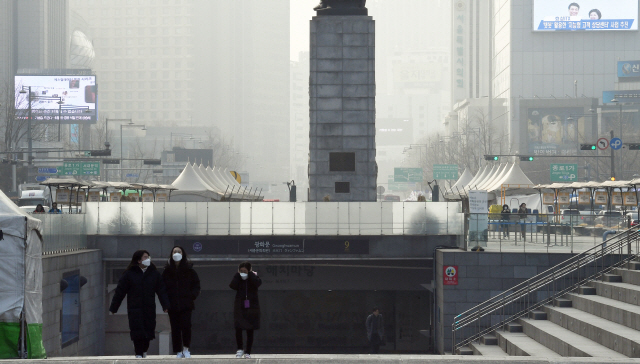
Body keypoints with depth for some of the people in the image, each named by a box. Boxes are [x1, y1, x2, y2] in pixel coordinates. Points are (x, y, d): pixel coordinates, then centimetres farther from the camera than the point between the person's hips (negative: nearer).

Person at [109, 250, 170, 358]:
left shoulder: (154, 273, 6)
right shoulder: (129, 274, -2)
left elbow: (161, 290, 6)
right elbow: (120, 291, 0)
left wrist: (166, 305, -5)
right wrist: (113, 308, 0)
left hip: (149, 309, 2)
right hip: (134, 308, -2)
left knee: (148, 331, 5)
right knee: (137, 332, -8)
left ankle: (144, 350, 26)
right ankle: (139, 353, 0)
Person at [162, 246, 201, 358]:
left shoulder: (189, 270, 5)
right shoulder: (167, 270, 7)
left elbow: (196, 285, 8)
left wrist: (192, 295, -6)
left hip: (186, 304, -1)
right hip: (172, 305, 1)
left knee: (186, 326, -11)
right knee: (175, 328, 2)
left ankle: (186, 348, 7)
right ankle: (178, 351, 9)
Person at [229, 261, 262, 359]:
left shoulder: (253, 278, 2)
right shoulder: (238, 280, 4)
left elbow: (258, 283, -22)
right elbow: (232, 286, -16)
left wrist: (250, 274, -14)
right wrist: (238, 274, -12)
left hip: (252, 307, 0)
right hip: (240, 307, 0)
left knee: (250, 331, 4)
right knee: (238, 328, -11)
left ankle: (248, 352, 13)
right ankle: (240, 349, 6)